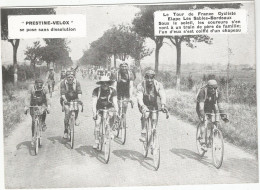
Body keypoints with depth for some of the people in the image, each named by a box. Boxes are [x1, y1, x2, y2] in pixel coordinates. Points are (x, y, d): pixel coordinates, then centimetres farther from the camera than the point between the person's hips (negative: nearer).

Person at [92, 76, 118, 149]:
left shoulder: (112, 91, -15)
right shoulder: (96, 90, -17)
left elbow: (115, 102, -23)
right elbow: (94, 102, -26)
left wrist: (116, 111, -39)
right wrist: (94, 112, -40)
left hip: (109, 107, 1)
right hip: (99, 108, -1)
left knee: (113, 115, -30)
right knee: (97, 123, -17)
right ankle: (96, 142, -10)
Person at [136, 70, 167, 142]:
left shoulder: (158, 85, -18)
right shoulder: (141, 86, -23)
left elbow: (162, 95, -30)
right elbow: (139, 97, -35)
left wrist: (163, 105, -50)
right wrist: (143, 106, -54)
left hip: (154, 105, 3)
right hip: (144, 105, -3)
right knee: (146, 114, -32)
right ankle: (143, 133, -23)